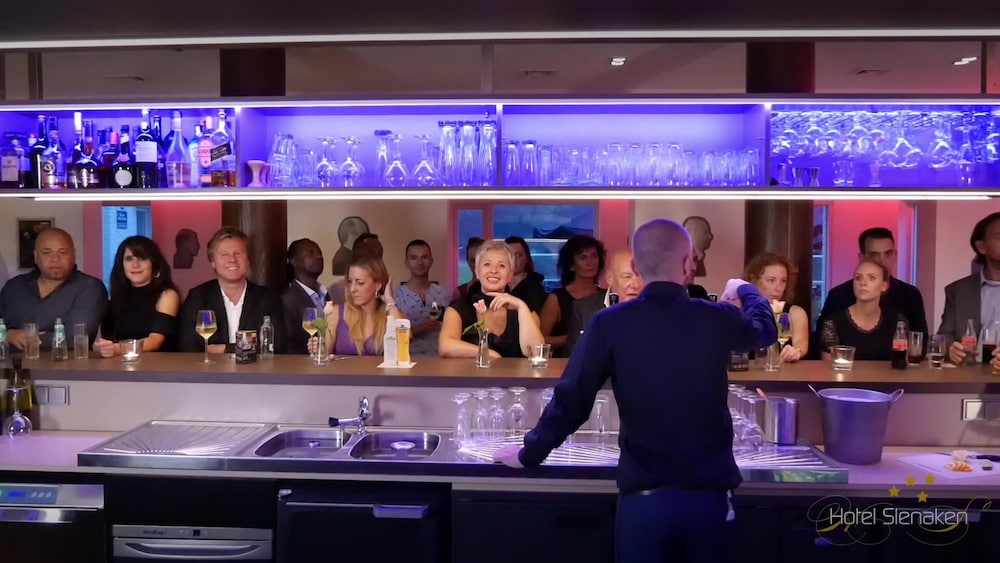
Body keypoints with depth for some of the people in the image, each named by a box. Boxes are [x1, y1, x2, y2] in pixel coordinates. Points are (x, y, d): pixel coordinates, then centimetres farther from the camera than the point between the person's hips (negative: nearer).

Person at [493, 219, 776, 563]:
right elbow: (765, 329, 21)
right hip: (710, 497, 2)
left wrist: (530, 454, 9)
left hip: (644, 498, -1)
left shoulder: (611, 324, -9)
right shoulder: (719, 320, -2)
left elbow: (571, 399, -6)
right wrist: (744, 290, 42)